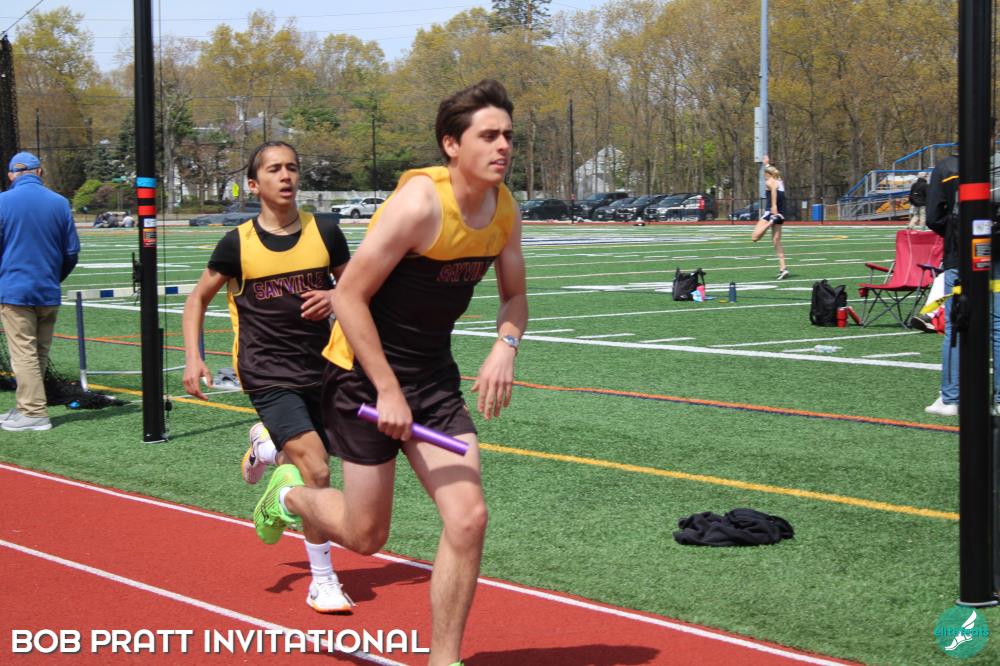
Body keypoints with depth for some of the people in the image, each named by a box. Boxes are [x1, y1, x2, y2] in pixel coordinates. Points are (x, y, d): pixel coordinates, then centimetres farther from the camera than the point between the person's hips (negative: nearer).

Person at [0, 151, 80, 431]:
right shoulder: (59, 203, 4)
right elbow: (72, 251, 7)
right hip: (49, 293, 4)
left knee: (24, 353, -2)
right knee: (40, 354, 13)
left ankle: (34, 413, -4)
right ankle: (27, 408, 20)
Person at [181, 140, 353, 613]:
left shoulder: (325, 234, 0)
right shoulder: (238, 244, -5)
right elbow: (198, 298, 9)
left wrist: (336, 299, -11)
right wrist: (192, 358, -2)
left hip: (320, 368, 4)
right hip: (268, 374, -4)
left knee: (313, 465, 12)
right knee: (317, 472, -18)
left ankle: (267, 443, 46)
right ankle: (322, 582, -5)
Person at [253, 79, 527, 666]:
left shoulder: (505, 209, -2)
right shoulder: (421, 203, -24)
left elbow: (515, 294, 12)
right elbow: (350, 296, -20)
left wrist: (505, 346, -10)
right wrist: (388, 391, -21)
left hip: (435, 376, 6)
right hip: (366, 373, -6)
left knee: (468, 518, -8)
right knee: (366, 536, 5)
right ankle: (290, 494, 39)